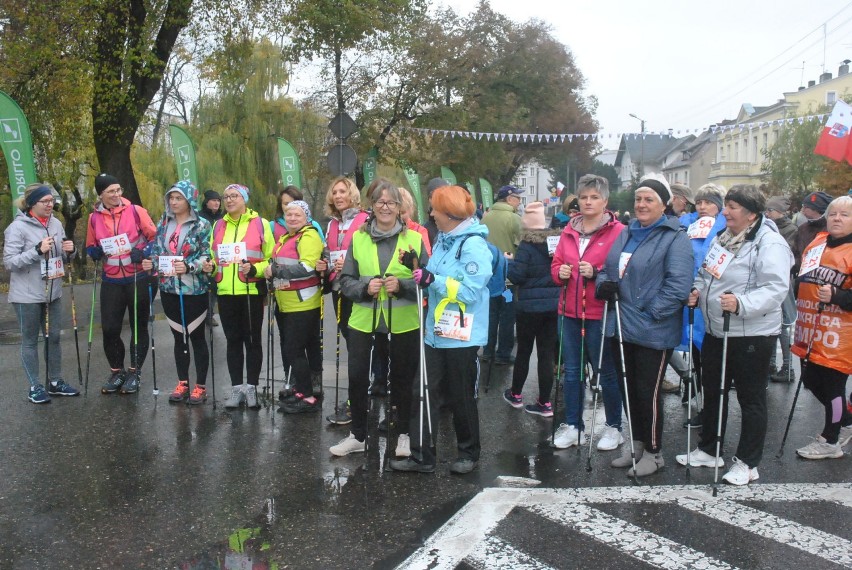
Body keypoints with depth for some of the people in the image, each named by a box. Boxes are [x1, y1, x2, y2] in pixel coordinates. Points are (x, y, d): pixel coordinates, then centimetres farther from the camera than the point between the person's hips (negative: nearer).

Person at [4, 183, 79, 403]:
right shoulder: (18, 227, -12)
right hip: (27, 295, -6)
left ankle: (55, 382, 25)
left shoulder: (56, 224, 6)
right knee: (30, 341, 6)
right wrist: (38, 250, -25)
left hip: (53, 293, 6)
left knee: (54, 337, 13)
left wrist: (69, 251, -8)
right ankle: (35, 387, 14)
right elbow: (9, 262, -16)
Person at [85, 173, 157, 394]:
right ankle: (117, 372, 22)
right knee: (110, 328, 3)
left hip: (139, 279, -2)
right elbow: (90, 247, 15)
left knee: (139, 327, 7)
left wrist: (143, 252, -18)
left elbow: (155, 237, -1)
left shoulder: (135, 211, -5)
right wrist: (95, 252, -7)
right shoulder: (94, 218, 3)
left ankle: (134, 372, 21)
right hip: (111, 281, 3)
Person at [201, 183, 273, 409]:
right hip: (225, 292, 4)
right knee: (233, 340, 10)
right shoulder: (218, 226, 12)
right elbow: (213, 257, 19)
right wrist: (209, 267, -2)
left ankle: (251, 387, 14)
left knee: (252, 339, 4)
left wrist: (254, 269, -19)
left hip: (252, 291, -4)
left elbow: (271, 259, -2)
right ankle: (237, 387, 18)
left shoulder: (260, 223, -2)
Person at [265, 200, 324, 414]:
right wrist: (271, 272, 10)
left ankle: (309, 397, 1)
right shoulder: (285, 238, 18)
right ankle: (301, 390, 24)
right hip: (285, 304, 9)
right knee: (290, 349, 13)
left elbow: (307, 268, -24)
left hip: (303, 305, -9)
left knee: (294, 350, -8)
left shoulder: (309, 236, -11)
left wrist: (276, 271, -20)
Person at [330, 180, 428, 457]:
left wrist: (402, 285, -18)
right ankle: (357, 435, 23)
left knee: (403, 379, 11)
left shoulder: (415, 239, -1)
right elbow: (345, 280, 5)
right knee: (357, 377, 5)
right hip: (363, 321, 2)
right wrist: (365, 287, -14)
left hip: (404, 323, -1)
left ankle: (403, 434, 29)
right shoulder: (358, 238, 5)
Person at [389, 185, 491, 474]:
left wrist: (433, 280, -24)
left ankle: (469, 453, 27)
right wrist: (418, 268, 2)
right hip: (436, 331, 8)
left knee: (461, 397, 8)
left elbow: (471, 291, -21)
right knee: (427, 393, 7)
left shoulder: (473, 244, -15)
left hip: (462, 335, -7)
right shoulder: (443, 239, 11)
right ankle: (421, 455, 15)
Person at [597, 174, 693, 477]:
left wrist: (651, 312, -20)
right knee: (628, 387, 17)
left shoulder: (674, 238, -10)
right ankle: (636, 442, 34)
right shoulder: (626, 233, 14)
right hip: (623, 327, 7)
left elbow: (678, 285, -18)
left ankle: (653, 451, 20)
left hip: (653, 332, -7)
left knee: (648, 392, 2)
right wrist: (604, 283, -2)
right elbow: (608, 267, 21)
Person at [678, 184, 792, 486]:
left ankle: (747, 463, 17)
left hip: (752, 335, -9)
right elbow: (705, 274, 22)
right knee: (712, 391, 18)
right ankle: (708, 450, 34)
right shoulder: (722, 238, 11)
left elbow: (775, 289, -25)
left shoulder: (769, 244, -16)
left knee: (751, 399, 5)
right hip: (716, 330, 9)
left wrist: (741, 304, -37)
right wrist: (697, 290, 2)